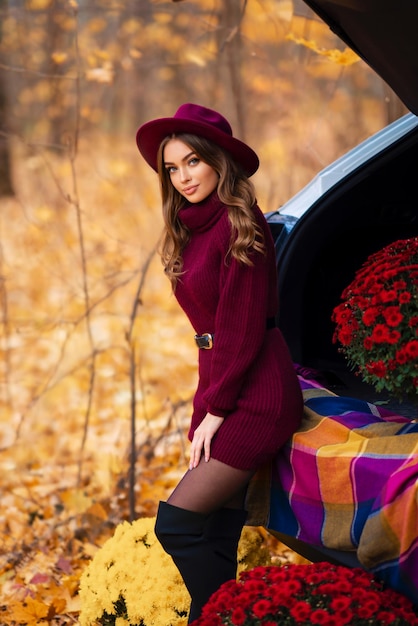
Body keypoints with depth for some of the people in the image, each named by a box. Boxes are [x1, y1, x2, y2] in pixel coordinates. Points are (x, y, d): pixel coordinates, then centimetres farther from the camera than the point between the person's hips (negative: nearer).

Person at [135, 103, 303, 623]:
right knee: (217, 538, 8)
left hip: (254, 397, -8)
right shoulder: (196, 229, 13)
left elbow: (244, 329, -14)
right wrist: (208, 407, 8)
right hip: (221, 386, 8)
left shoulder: (238, 226, -12)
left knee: (176, 523, -11)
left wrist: (215, 409, -12)